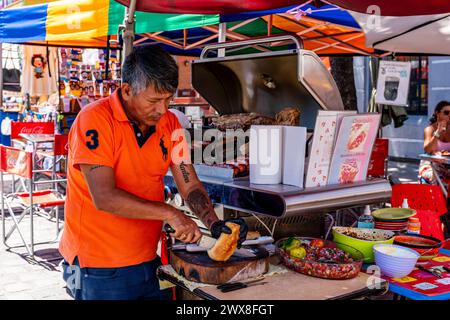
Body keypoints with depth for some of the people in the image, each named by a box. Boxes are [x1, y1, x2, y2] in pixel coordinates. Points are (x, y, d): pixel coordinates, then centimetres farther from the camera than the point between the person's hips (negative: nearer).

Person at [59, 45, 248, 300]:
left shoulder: (169, 124, 1)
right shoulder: (95, 120, -17)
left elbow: (190, 186, 1)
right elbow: (104, 197, -24)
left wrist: (215, 224, -16)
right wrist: (170, 213, -23)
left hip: (148, 260, 6)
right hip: (100, 268, -5)